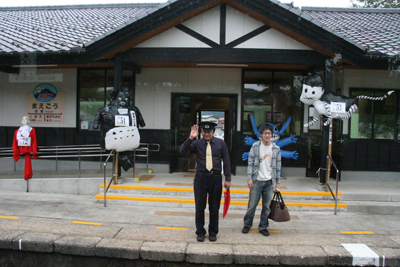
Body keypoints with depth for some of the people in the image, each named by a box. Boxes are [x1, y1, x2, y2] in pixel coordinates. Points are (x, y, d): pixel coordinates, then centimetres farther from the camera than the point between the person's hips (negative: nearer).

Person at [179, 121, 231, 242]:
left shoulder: (221, 143, 3)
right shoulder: (196, 144, 0)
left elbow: (226, 161, 4)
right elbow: (182, 151, -13)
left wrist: (228, 179, 0)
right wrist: (191, 138, -23)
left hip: (216, 178, 0)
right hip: (201, 177, 0)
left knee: (214, 207, 10)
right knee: (200, 207, 9)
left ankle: (213, 233, 26)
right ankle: (200, 232, 25)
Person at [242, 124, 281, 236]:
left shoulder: (276, 149, 4)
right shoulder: (255, 146, -2)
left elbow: (278, 166, 8)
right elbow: (250, 163, -2)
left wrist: (278, 182, 7)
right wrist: (249, 178, -9)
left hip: (269, 182, 2)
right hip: (257, 181, -2)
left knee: (267, 206, 8)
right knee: (252, 205, 3)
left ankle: (263, 226, 23)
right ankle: (247, 224, 22)